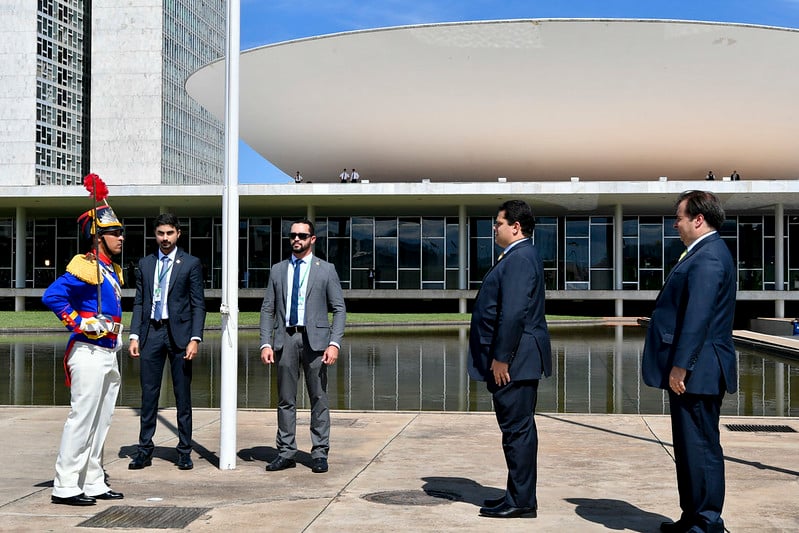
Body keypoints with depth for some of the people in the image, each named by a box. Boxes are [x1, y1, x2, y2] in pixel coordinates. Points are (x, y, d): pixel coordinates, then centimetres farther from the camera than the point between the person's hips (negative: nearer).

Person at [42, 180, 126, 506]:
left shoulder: (112, 271, 15)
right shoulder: (85, 267, -13)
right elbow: (51, 296, -24)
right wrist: (79, 323, -21)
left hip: (108, 355, 10)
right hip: (89, 354, -10)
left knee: (101, 423, 13)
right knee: (82, 420, -7)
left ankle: (93, 483, 21)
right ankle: (65, 487, -1)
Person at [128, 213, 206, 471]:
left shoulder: (191, 264, 1)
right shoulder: (145, 264, 11)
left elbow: (198, 304, -2)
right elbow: (139, 302, 12)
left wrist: (195, 338, -11)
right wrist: (134, 335, 2)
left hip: (179, 333, -3)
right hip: (151, 332, 3)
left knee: (183, 396, 4)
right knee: (148, 394, 5)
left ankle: (184, 451, 11)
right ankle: (145, 450, 12)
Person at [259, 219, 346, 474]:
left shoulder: (326, 270, 5)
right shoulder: (278, 270, 12)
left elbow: (339, 309, 1)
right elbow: (267, 309, 10)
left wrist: (334, 343, -10)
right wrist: (265, 343, -1)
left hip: (314, 339, -2)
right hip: (285, 338, 2)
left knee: (319, 398, 1)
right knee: (285, 399, 6)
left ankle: (320, 453, 9)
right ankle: (286, 453, 14)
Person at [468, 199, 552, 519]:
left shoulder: (519, 259, -16)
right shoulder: (519, 257, 18)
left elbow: (513, 313, -23)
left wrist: (501, 358, -21)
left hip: (513, 360, -11)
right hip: (516, 360, 11)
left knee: (517, 429, -4)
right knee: (517, 429, 15)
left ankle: (521, 501, 3)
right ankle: (519, 496, 23)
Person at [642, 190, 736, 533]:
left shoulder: (708, 257, -17)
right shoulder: (705, 253, 17)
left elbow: (698, 317, -23)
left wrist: (680, 366, -23)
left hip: (696, 372, -11)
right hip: (693, 370, 11)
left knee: (701, 447, -3)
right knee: (689, 448, 16)